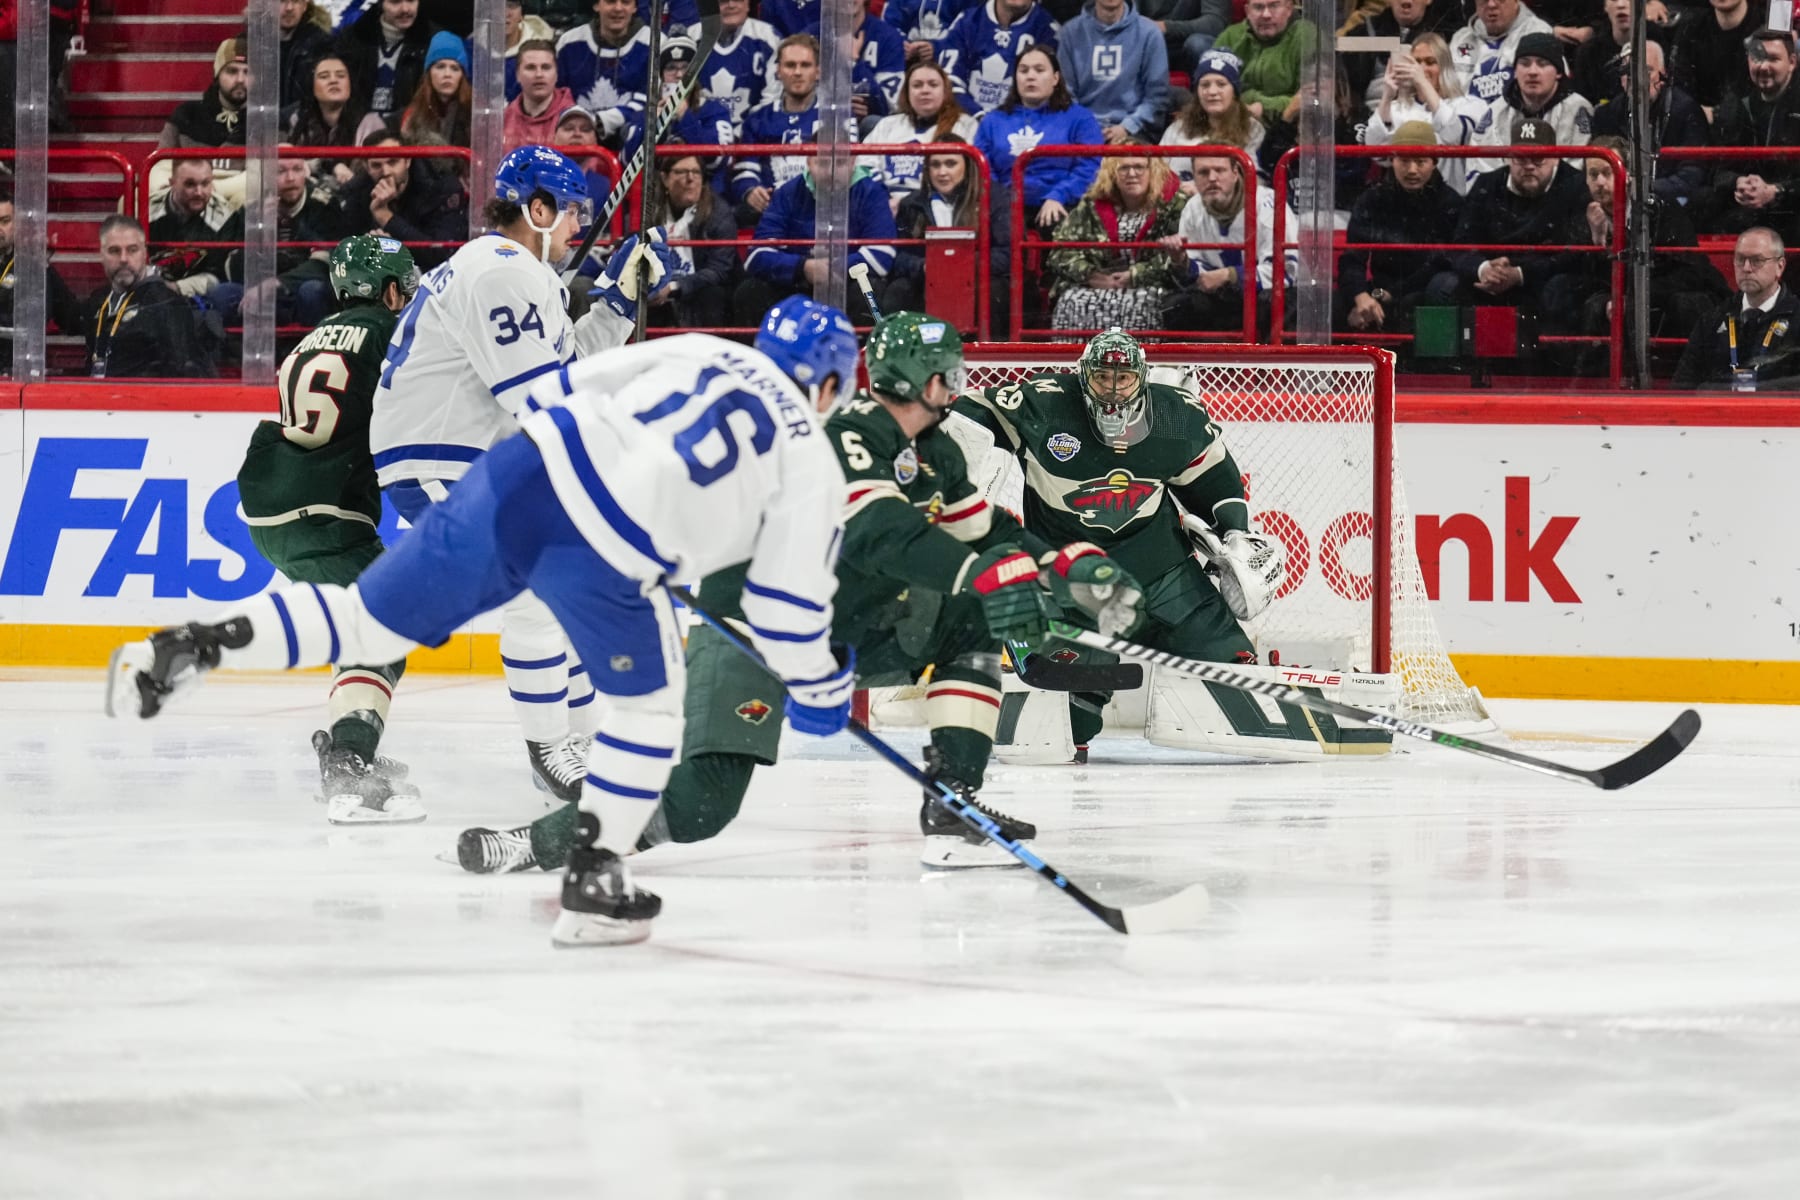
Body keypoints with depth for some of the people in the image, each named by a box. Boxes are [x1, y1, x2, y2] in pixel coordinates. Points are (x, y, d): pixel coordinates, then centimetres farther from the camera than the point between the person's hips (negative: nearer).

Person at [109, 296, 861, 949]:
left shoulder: (699, 351, 23)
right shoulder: (810, 461, 12)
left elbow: (563, 387, 19)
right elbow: (788, 598, 9)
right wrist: (818, 688, 24)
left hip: (517, 480, 4)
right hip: (602, 554, -4)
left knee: (370, 620, 14)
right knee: (650, 703, 19)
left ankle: (195, 646, 0)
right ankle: (591, 883, 15)